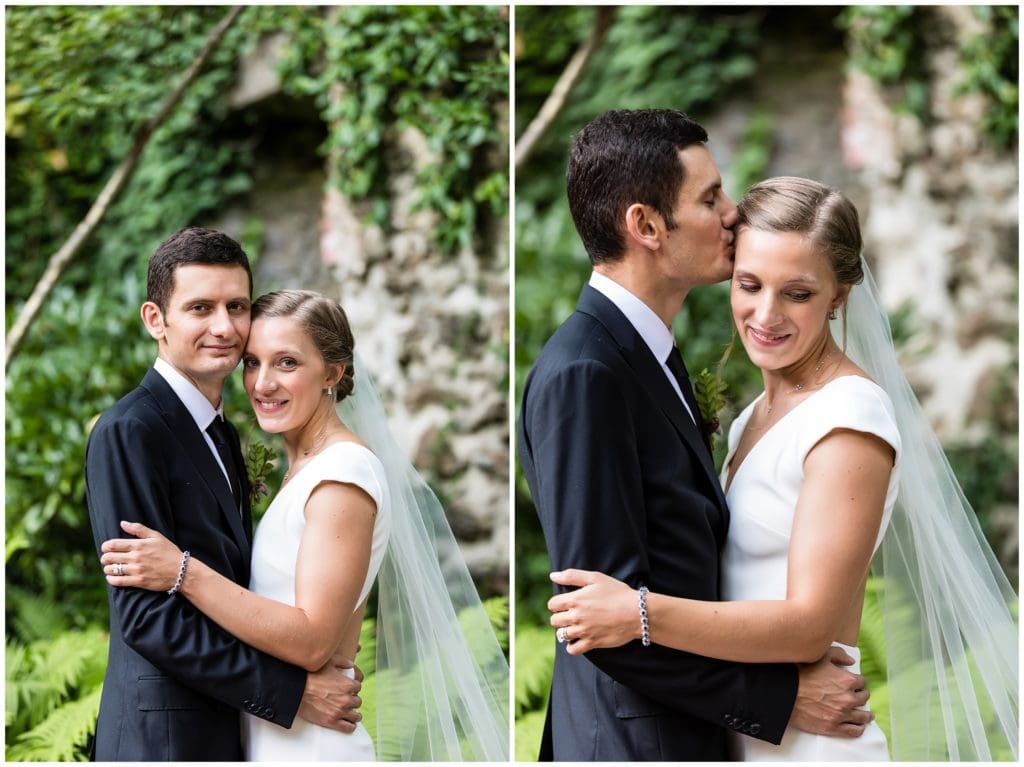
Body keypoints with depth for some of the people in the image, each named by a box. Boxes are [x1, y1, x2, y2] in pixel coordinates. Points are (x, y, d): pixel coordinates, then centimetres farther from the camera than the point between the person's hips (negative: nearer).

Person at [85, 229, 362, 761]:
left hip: (231, 730, 8)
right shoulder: (128, 432, -15)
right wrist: (291, 692, -19)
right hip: (166, 737, -8)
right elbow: (145, 615, -20)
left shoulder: (223, 435, 12)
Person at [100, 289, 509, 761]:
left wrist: (184, 573, -23)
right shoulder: (303, 469, 12)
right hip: (270, 737, 9)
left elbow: (312, 640, -22)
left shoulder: (343, 472, -17)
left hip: (309, 744, -9)